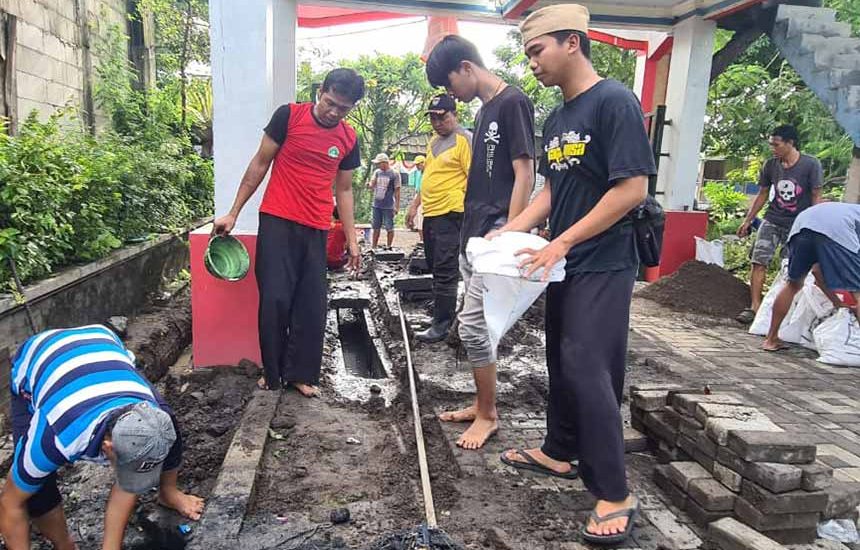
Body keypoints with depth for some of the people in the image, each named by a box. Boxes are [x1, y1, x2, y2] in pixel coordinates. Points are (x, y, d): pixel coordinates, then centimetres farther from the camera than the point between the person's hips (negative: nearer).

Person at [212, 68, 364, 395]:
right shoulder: (289, 116, -3)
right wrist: (233, 213, 1)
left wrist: (352, 239, 12)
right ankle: (272, 371, 14)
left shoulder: (349, 139, 8)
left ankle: (299, 372, 17)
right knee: (275, 300, -4)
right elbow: (260, 163, 1)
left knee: (312, 306, 3)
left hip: (316, 231, 3)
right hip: (277, 223, -3)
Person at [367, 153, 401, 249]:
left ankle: (389, 248, 10)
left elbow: (397, 191, -5)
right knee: (376, 228, 10)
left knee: (389, 228, 0)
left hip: (388, 206, -5)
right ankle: (374, 247, 17)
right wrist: (370, 185, -18)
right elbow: (372, 185, 6)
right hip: (376, 205, 5)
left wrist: (397, 206, -7)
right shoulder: (377, 172, 9)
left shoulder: (394, 173, -6)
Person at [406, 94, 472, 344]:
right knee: (434, 266, 16)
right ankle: (444, 305, 33)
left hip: (450, 214, -9)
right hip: (430, 213, 9)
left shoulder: (464, 139, -9)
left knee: (444, 270, -6)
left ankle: (441, 324, 0)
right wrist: (415, 205, 23)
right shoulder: (434, 141, 18)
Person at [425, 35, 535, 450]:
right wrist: (469, 234, 18)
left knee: (472, 326, -7)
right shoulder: (484, 110, 17)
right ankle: (481, 404, 26)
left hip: (494, 236, -9)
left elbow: (524, 174, -15)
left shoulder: (513, 103, -9)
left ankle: (488, 415, 9)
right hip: (473, 237, 9)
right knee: (478, 325, 13)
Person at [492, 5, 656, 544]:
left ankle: (616, 494, 3)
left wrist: (561, 243, -20)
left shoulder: (614, 101, -14)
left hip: (603, 265, -8)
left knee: (588, 369, -9)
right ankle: (561, 453, 33)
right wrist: (510, 231, 4)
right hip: (565, 263, 8)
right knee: (562, 361, 16)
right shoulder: (557, 119, 12)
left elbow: (633, 188, -21)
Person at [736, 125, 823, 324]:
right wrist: (747, 221, 10)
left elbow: (816, 197, -5)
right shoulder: (770, 165, 2)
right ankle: (755, 306, -8)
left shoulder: (811, 165, -8)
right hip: (772, 221, 3)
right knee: (759, 261, -9)